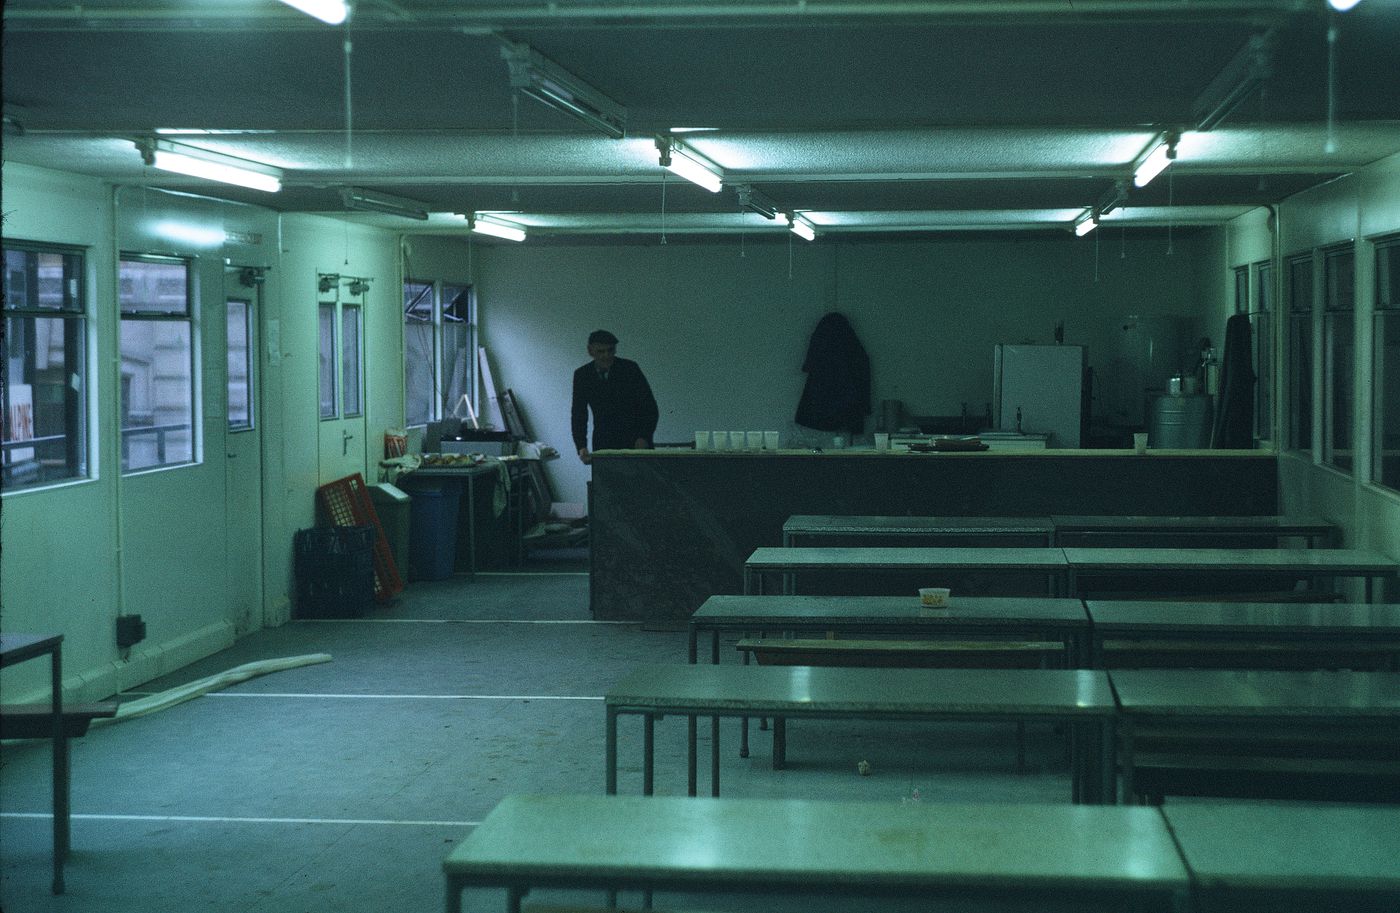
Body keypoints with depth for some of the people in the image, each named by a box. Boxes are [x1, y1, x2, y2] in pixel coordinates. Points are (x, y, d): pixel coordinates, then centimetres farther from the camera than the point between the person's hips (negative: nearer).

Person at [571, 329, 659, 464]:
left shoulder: (629, 368, -8)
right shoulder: (582, 375, -2)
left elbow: (650, 408, -6)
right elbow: (578, 415, -2)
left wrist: (644, 437, -19)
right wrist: (581, 447, -17)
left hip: (635, 442, -2)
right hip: (603, 445, 2)